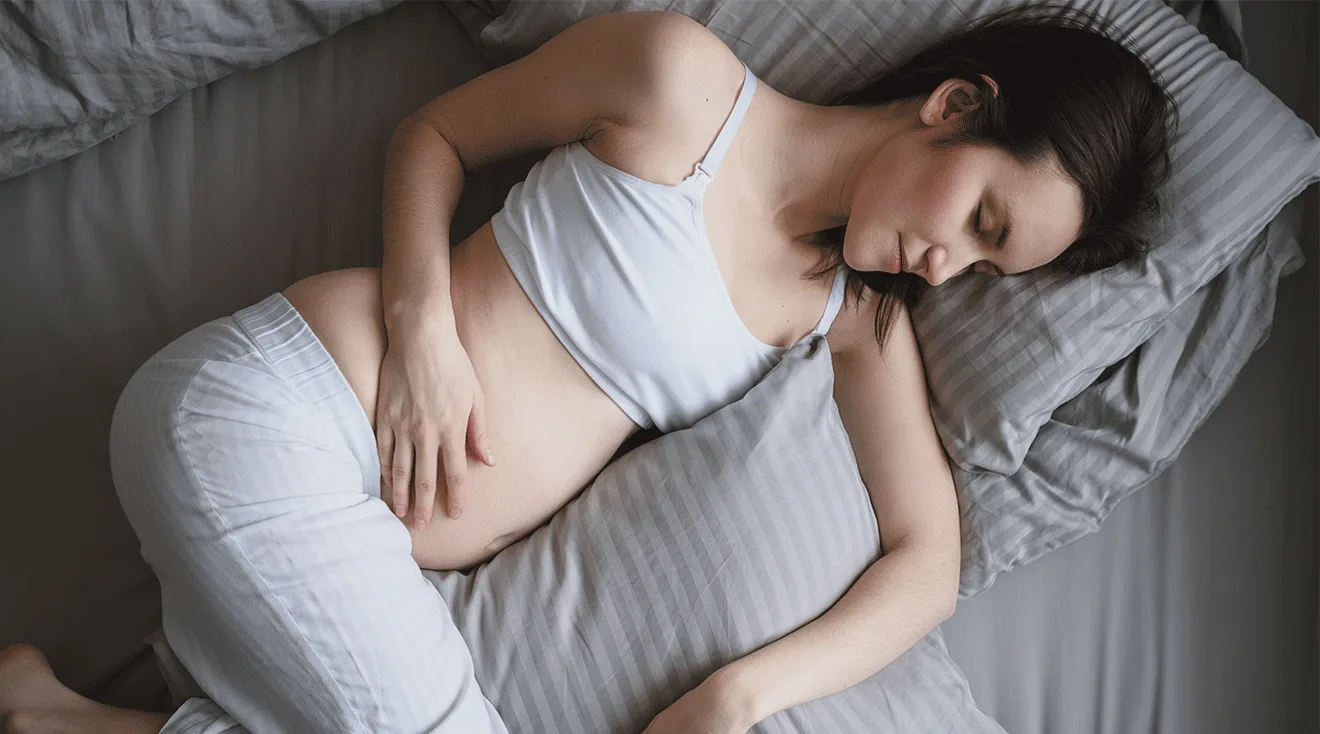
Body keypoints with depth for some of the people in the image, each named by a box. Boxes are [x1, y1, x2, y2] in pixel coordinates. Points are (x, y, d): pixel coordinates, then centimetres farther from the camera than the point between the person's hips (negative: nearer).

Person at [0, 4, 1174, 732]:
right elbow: (433, 134, 6)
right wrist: (423, 319, -12)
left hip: (402, 565, 6)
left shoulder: (860, 317, 10)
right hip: (263, 413, -5)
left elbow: (928, 559, 4)